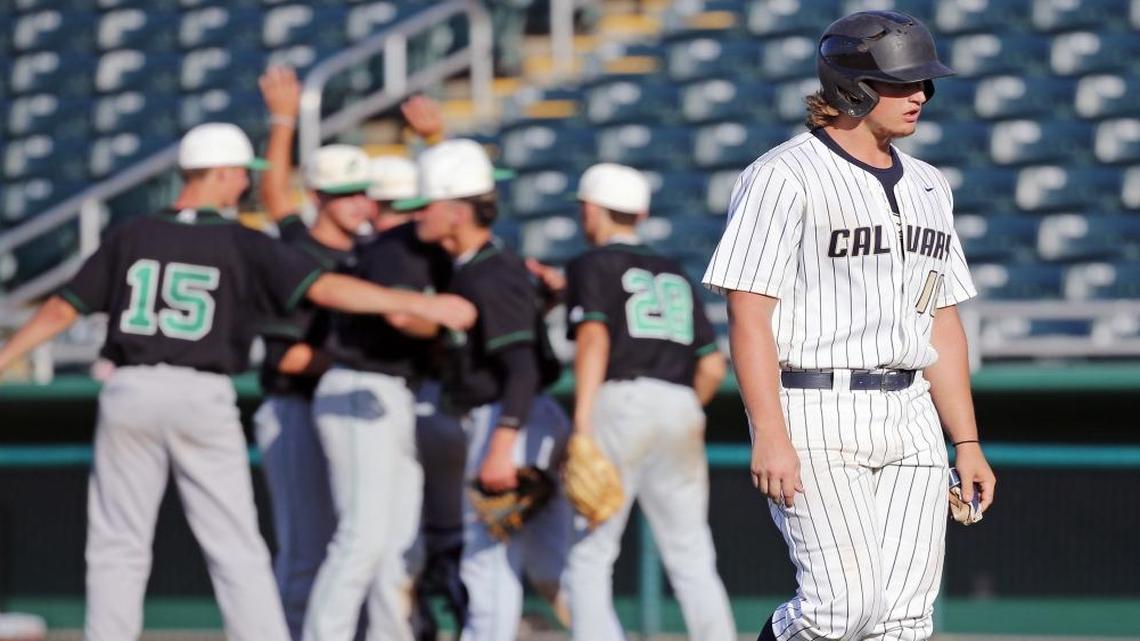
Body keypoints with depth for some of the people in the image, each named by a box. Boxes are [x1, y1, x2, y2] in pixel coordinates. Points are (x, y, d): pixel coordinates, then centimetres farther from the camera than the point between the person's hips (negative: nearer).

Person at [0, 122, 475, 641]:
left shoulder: (132, 237, 7)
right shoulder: (243, 245, -2)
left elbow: (61, 310, 8)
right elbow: (325, 288, -12)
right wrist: (422, 305, -14)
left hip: (130, 392, 2)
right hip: (203, 399, -2)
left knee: (118, 547, 8)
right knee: (236, 549, 2)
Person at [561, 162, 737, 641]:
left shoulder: (593, 265, 6)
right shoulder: (675, 275, 24)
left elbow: (594, 338, -12)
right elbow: (712, 366, 18)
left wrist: (582, 425, -19)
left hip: (620, 403, -5)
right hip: (682, 408, 5)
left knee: (588, 555, -2)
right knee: (692, 559, 6)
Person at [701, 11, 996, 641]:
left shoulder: (928, 187, 17)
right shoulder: (784, 177, -7)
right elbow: (749, 314, -12)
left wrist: (966, 442, 14)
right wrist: (769, 436, -21)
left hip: (910, 420, 7)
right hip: (816, 421, -7)